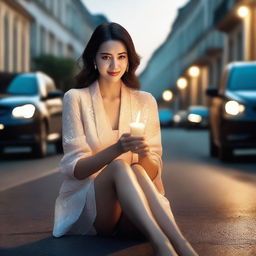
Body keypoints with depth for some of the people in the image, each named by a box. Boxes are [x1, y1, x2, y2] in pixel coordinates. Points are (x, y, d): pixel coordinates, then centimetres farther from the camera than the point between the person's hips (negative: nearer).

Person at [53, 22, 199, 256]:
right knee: (119, 166, -34)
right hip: (86, 206, -2)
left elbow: (154, 172, 5)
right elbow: (74, 169, -6)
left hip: (131, 214, 2)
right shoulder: (76, 98, 0)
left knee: (136, 171, -33)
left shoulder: (145, 102, 7)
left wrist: (143, 154, -19)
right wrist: (116, 149, -24)